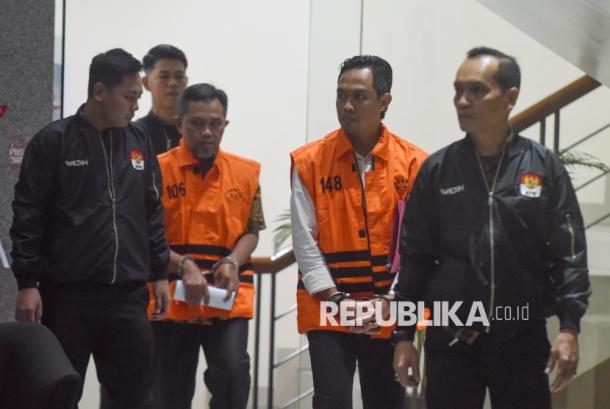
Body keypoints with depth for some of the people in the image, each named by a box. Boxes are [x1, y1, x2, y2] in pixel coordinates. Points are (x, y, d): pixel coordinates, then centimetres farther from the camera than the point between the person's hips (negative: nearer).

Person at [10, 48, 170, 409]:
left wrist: (160, 273, 13)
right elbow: (28, 216, -5)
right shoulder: (54, 141, -4)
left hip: (129, 295, 4)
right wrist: (27, 283, -10)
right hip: (67, 294, -4)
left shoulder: (139, 142, 10)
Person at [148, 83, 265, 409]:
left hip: (228, 299, 1)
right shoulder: (159, 170, -3)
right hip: (172, 297, -1)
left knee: (233, 371, -20)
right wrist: (184, 266, -17)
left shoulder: (246, 172, 6)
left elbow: (252, 230, 12)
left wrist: (233, 263, -8)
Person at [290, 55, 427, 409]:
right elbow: (305, 239, -3)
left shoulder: (413, 163, -1)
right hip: (327, 310, -1)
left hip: (389, 314, 1)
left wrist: (390, 300, -11)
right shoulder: (310, 161, -2)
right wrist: (336, 299, -10)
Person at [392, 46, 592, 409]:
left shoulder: (545, 167, 0)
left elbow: (569, 254, -1)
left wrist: (569, 328, -10)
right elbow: (415, 258, 6)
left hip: (523, 339, -1)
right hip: (451, 339, 1)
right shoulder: (437, 171, 4)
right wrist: (404, 336, 3)